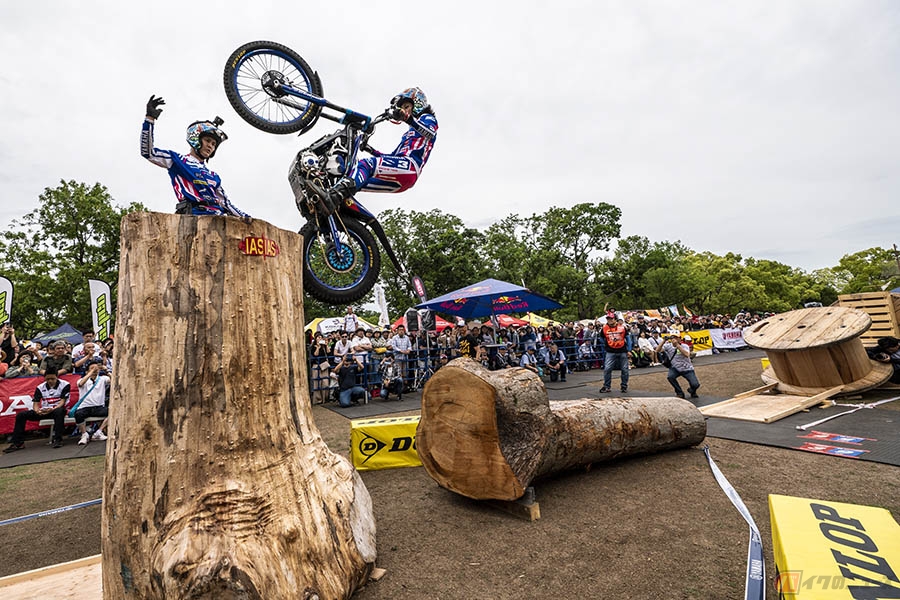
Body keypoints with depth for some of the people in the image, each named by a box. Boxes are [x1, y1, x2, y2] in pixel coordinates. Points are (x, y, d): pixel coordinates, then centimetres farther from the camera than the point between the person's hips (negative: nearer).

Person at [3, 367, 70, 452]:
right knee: (21, 415, -10)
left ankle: (58, 439, -33)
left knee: (59, 412, -40)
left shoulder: (64, 385, -9)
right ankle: (18, 443, -3)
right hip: (44, 411, 6)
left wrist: (52, 409, -32)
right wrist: (37, 411, -23)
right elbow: (35, 403, 1)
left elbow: (62, 401, -14)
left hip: (57, 410, -6)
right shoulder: (40, 387, 4)